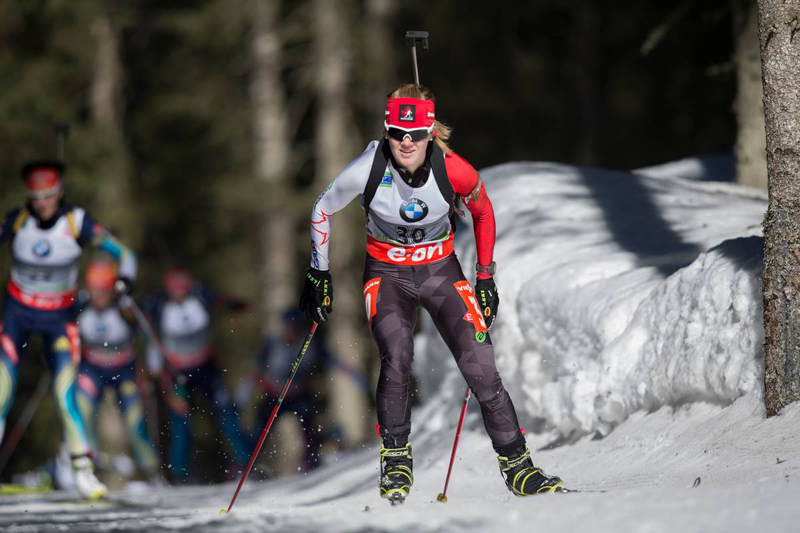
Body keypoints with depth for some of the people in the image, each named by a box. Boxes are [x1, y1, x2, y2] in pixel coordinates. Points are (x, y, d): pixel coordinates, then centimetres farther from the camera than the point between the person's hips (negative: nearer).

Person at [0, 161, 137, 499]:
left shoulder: (77, 223, -13)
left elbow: (123, 254, -9)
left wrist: (125, 278, -29)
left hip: (58, 316, -1)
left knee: (65, 390, -14)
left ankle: (83, 469, -11)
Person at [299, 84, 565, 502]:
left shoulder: (454, 171, -20)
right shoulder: (368, 169, -21)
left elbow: (483, 213, 2)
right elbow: (322, 211, -2)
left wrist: (486, 277, 4)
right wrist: (319, 274, 1)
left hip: (441, 270, 1)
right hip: (387, 275, -1)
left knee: (481, 369, -11)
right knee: (396, 357, -27)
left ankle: (517, 467, 3)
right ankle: (396, 460, -9)